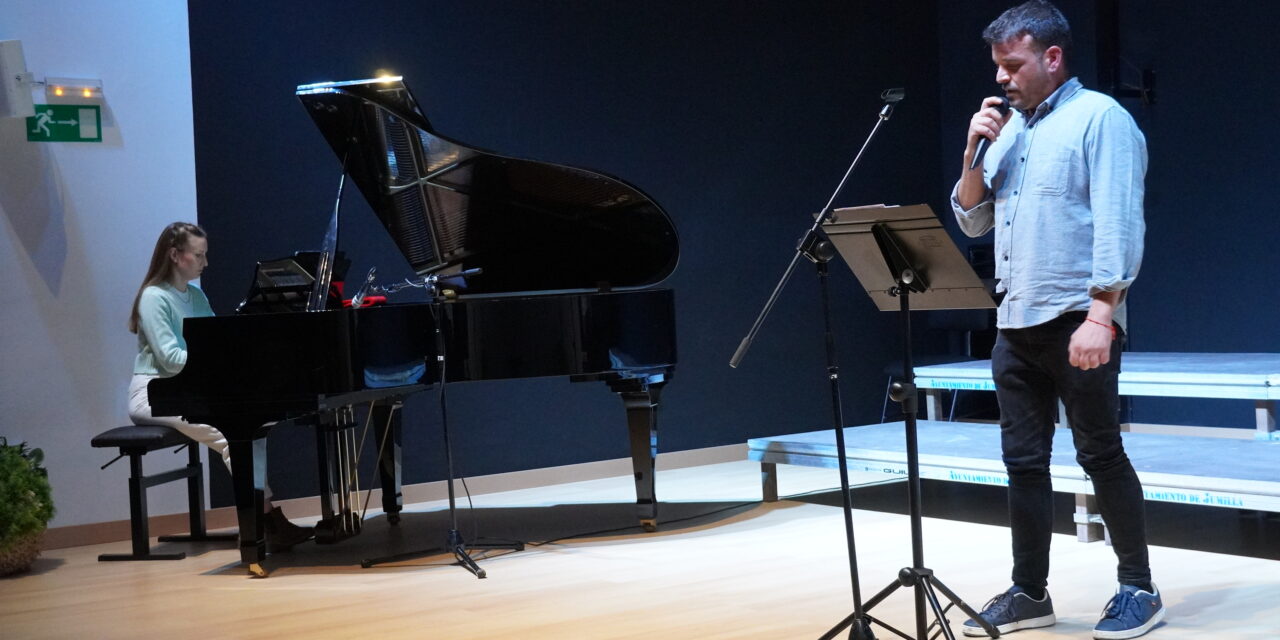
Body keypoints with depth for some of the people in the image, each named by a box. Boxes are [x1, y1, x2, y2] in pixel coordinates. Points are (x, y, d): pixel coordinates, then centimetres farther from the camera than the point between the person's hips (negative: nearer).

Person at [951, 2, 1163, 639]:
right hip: (1015, 324, 7)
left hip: (1076, 321, -7)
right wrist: (975, 152, 2)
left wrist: (1100, 314, -22)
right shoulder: (1008, 129, 16)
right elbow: (971, 221, 16)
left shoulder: (1100, 118, -7)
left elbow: (1117, 224, -14)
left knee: (1101, 456, -1)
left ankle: (1138, 589, 10)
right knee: (1023, 462, 8)